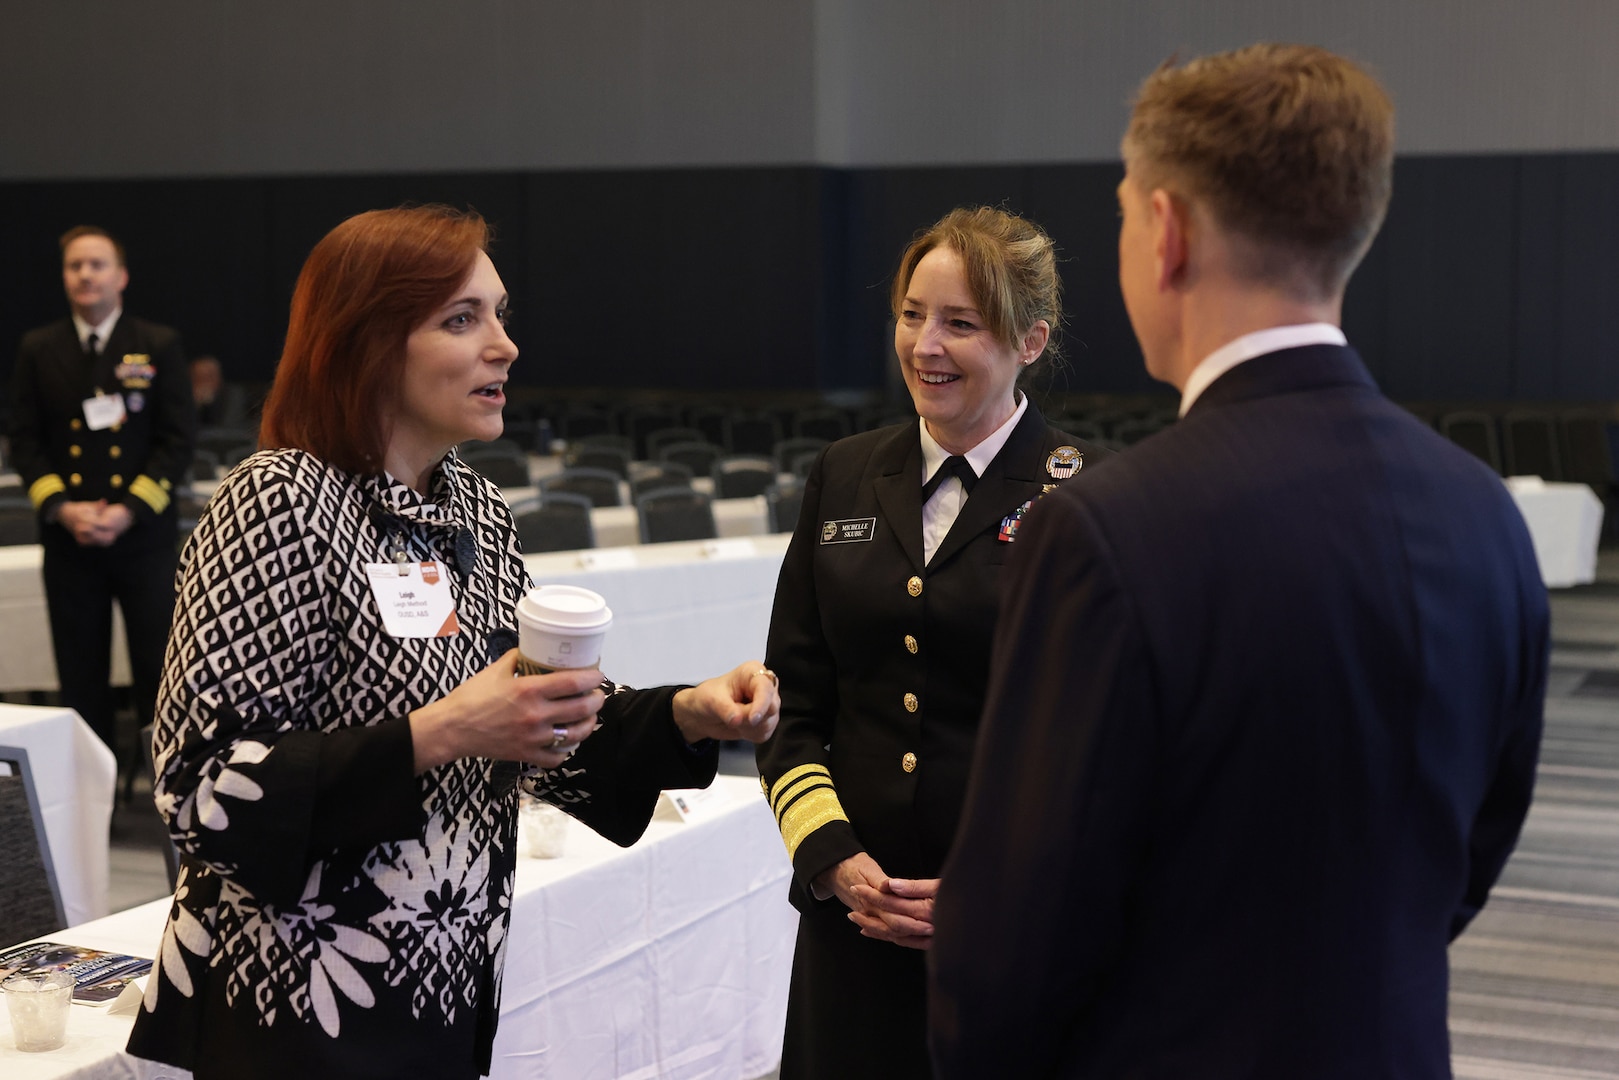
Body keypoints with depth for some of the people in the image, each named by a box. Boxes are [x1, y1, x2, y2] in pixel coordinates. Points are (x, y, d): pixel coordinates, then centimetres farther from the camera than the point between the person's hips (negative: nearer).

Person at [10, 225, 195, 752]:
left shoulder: (159, 346, 2)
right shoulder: (37, 349, 8)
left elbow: (178, 438, -2)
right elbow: (25, 441, 6)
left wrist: (129, 510, -12)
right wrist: (61, 507, -10)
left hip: (143, 534, -2)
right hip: (68, 539, 2)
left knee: (158, 674, -2)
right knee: (81, 678, 7)